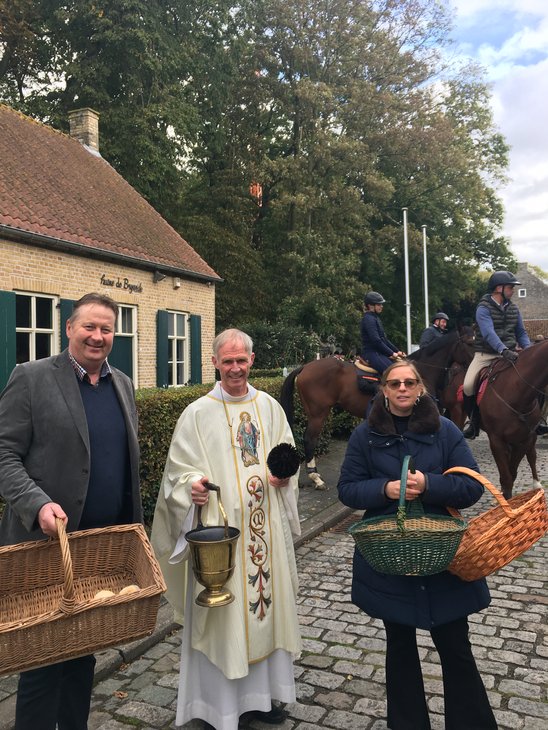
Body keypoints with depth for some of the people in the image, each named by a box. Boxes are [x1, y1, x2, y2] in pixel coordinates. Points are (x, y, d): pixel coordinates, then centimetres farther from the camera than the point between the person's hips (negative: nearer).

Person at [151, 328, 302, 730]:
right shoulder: (198, 413, -4)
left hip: (265, 527, 4)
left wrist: (283, 475, -5)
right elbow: (179, 470, -3)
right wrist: (193, 485, -23)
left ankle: (261, 693, 33)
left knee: (266, 602, 12)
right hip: (219, 530, -3)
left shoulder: (269, 406, 7)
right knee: (221, 612, 2)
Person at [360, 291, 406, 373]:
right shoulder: (369, 319, -13)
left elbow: (384, 339, 22)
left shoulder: (375, 318, 18)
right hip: (371, 353, -10)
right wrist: (391, 353, -13)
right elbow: (376, 340, -20)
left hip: (379, 352, 10)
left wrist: (397, 351, 13)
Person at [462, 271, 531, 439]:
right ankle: (473, 420, 1)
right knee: (468, 386, -22)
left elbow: (521, 332, 15)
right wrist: (504, 350, -39)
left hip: (509, 354, 5)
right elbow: (488, 333, -24)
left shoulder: (513, 309, 11)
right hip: (485, 354, -5)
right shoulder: (483, 309, -9)